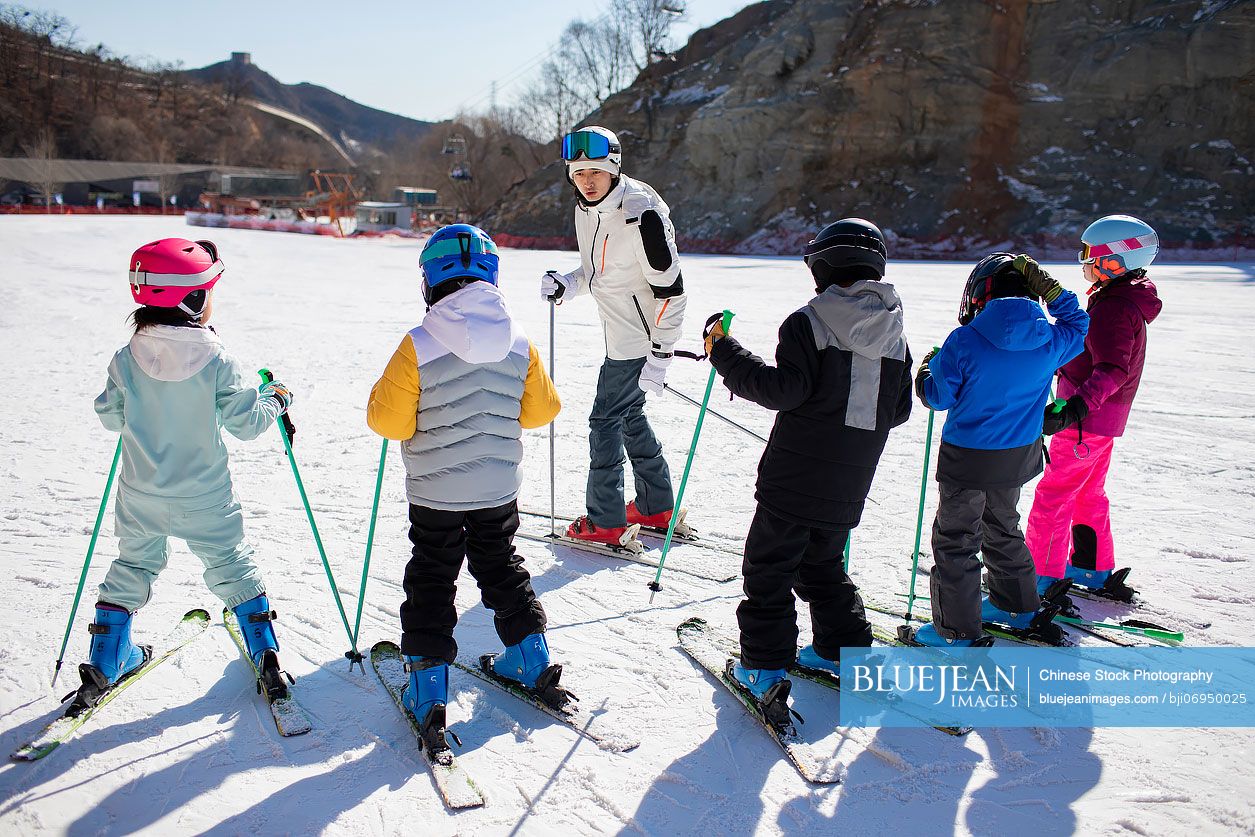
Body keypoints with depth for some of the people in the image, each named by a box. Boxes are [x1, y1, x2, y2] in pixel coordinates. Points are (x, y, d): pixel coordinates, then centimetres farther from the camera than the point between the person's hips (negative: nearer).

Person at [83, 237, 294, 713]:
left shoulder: (127, 359, -10)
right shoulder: (217, 362, -19)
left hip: (141, 497, 3)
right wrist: (276, 400, 4)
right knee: (232, 568, 13)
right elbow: (246, 423, -14)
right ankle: (266, 658, 16)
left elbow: (110, 416, 3)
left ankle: (105, 662, 28)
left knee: (132, 568, 23)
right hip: (204, 499, -3)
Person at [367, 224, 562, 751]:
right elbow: (541, 410, 2)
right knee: (501, 568, 22)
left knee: (431, 582, 11)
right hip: (500, 487, 4)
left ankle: (428, 691, 12)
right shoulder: (519, 343, -8)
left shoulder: (418, 346, -20)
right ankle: (532, 663, 31)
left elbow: (387, 419, -15)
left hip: (434, 492, -3)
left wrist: (387, 398, 5)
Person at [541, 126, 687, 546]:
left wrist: (659, 357, -21)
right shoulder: (586, 209, 2)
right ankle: (657, 507, 31)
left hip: (640, 337, -9)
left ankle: (605, 521, 9)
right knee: (630, 416, 17)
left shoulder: (641, 214, -24)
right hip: (619, 333, 9)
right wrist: (568, 283, -3)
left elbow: (670, 290, -22)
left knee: (605, 421, -3)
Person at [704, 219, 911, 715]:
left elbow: (784, 389, -19)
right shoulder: (895, 334, 7)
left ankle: (765, 666, 7)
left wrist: (724, 353, -12)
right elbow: (898, 410, 10)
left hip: (795, 476, -6)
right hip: (849, 484, 6)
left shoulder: (808, 321, -11)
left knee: (769, 566, 5)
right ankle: (844, 650, 28)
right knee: (823, 564, 24)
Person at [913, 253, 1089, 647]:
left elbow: (938, 396, -12)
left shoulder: (964, 341, -21)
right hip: (1018, 457, 6)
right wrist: (1049, 287, 8)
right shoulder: (1048, 341, -7)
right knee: (1003, 529, 27)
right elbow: (1077, 324, 16)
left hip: (967, 459, -5)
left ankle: (958, 631, 12)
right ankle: (1019, 608, 42)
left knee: (955, 540, 7)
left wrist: (926, 370, 8)